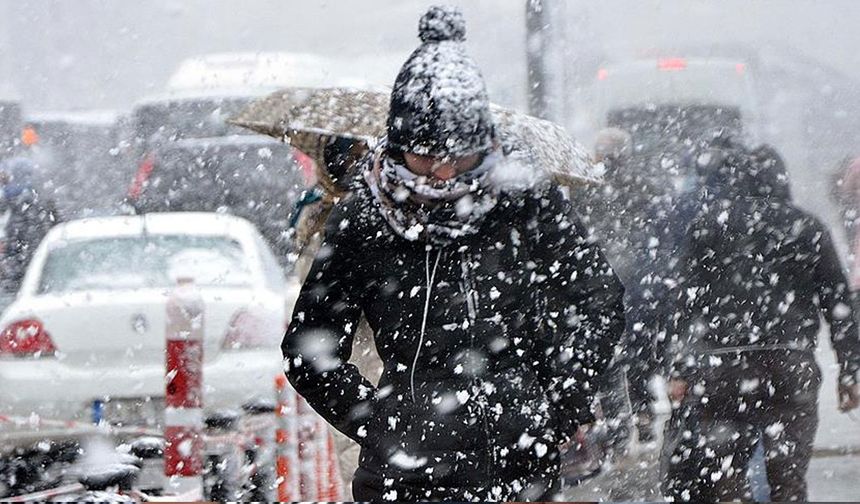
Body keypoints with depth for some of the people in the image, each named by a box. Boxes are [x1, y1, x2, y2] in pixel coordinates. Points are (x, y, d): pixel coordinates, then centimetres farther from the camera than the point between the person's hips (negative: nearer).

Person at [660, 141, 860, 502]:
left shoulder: (707, 225, 4)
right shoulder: (807, 228, 10)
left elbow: (687, 300, 0)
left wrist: (679, 370, 1)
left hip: (721, 364, -2)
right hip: (792, 369, 2)